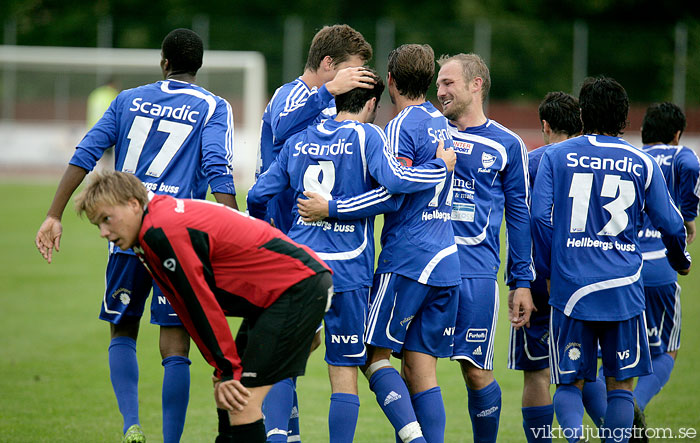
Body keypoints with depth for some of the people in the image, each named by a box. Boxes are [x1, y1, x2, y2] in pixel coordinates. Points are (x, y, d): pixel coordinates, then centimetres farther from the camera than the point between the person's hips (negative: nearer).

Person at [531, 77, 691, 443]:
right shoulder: (642, 163, 5)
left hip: (570, 287, 0)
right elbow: (670, 224, 8)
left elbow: (540, 216, -5)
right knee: (620, 383, 10)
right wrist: (681, 261, 29)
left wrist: (547, 272, 6)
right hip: (623, 289, 0)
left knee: (569, 382, 6)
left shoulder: (555, 157, 4)